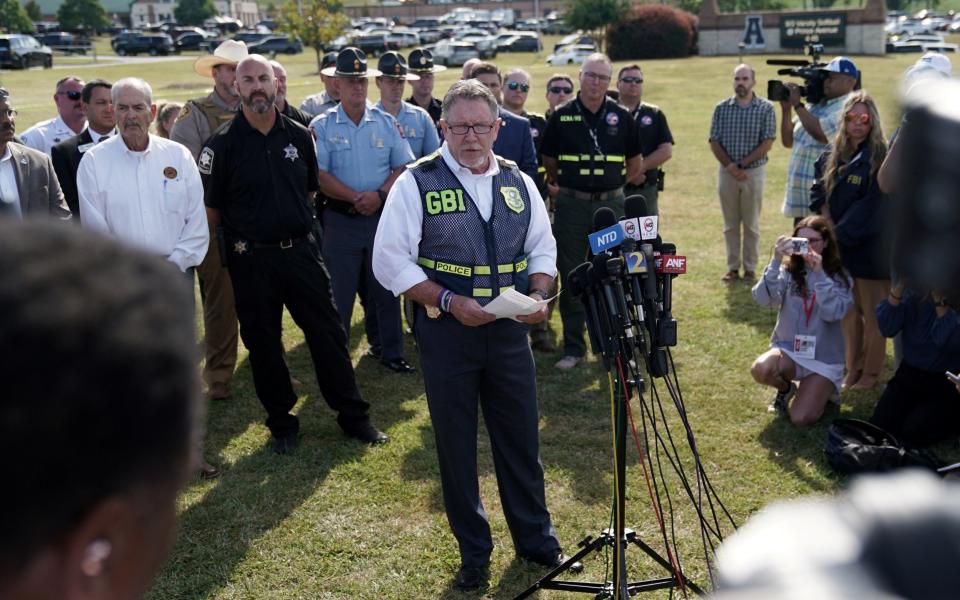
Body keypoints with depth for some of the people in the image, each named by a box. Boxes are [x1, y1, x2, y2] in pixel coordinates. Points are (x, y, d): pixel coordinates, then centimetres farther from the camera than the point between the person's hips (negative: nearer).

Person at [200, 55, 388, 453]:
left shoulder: (299, 135, 4)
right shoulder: (223, 144, -6)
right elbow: (211, 209, -1)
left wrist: (296, 224, 13)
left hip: (301, 251, 2)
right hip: (251, 259, -2)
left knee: (328, 333, 5)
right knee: (263, 343, 8)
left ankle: (353, 416, 18)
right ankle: (282, 424, 24)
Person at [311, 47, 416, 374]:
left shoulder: (386, 122, 5)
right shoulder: (322, 126, -2)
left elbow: (403, 167, 3)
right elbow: (320, 176, -9)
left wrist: (380, 194, -14)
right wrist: (357, 198, -17)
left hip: (383, 216, 2)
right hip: (341, 220, -2)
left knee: (386, 288, 9)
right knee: (340, 293, 4)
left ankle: (391, 352, 21)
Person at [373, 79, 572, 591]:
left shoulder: (518, 181, 7)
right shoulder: (417, 183, -7)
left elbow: (542, 247, 14)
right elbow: (389, 260, -9)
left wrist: (538, 295, -6)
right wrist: (449, 301, -18)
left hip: (509, 331, 3)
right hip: (446, 333, -3)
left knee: (521, 438, 12)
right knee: (456, 448, 9)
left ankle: (535, 538, 31)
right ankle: (473, 552, 27)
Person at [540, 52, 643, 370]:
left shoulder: (621, 117, 4)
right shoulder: (561, 116, 1)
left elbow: (634, 162, 13)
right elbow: (548, 160, 11)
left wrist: (614, 185, 13)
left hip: (611, 204, 1)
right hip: (571, 204, -1)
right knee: (571, 276, 3)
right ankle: (573, 347, 11)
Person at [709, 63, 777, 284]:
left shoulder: (766, 108, -2)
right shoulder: (722, 108, 4)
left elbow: (767, 143, -7)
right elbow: (714, 142, 1)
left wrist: (742, 164, -13)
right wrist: (730, 166, -11)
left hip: (753, 172, -2)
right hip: (727, 172, 2)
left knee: (751, 224, 5)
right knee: (730, 224, 8)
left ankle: (750, 268, 13)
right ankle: (733, 268, 16)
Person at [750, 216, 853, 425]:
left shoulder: (839, 277, -6)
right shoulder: (788, 271, -1)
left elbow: (833, 313, -23)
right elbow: (763, 299, -19)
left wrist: (820, 274, -28)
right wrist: (776, 261, -28)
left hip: (824, 359, -2)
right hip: (788, 350, 2)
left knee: (801, 419, -17)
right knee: (760, 369, -32)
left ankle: (823, 392, 19)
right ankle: (786, 388, 5)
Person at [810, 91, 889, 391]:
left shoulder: (880, 160, -14)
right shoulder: (831, 157, 6)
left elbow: (870, 209, -17)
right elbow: (818, 192, 13)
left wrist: (839, 234, -16)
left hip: (870, 248, -6)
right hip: (840, 246, 6)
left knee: (872, 313, 5)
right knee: (848, 311, 14)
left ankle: (871, 372, 17)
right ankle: (853, 369, 26)